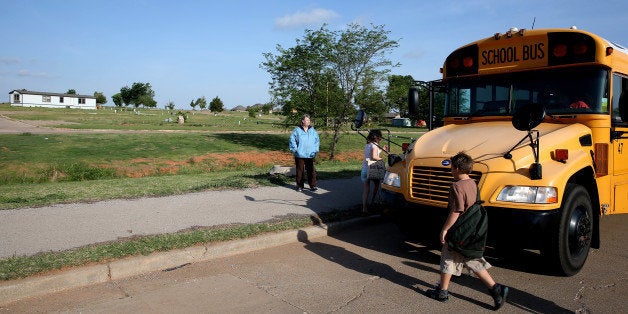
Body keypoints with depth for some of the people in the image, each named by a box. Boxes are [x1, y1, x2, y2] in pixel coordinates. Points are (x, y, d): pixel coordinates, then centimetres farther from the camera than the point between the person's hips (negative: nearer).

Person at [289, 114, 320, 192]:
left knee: (311, 171, 2)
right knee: (300, 171, 5)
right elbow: (292, 140, 0)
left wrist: (315, 150, 5)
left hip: (310, 155, 2)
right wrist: (295, 150, -7)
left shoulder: (313, 131, 9)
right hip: (299, 155, -2)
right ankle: (300, 186, 15)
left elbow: (317, 141, 14)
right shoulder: (297, 130, -1)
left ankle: (313, 185, 11)